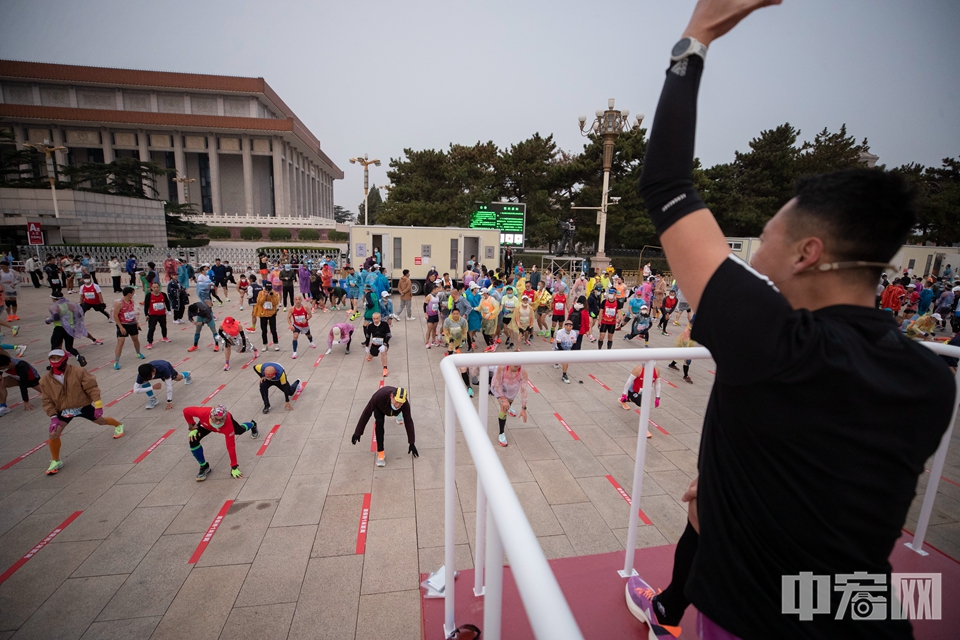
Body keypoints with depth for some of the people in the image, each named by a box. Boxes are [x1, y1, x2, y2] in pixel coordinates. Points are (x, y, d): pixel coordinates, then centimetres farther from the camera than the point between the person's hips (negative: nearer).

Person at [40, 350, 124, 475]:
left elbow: (92, 388, -16)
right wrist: (53, 416, -14)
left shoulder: (78, 372, -20)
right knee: (53, 434, -9)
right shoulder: (45, 380, -10)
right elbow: (46, 400, -4)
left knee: (101, 420, 16)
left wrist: (98, 405, -19)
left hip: (83, 406, -2)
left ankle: (118, 425, 52)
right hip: (63, 411, 2)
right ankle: (55, 461, 13)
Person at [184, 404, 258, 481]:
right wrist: (192, 427, -25)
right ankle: (204, 466, 2)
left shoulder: (228, 425, -47)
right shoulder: (203, 413, -47)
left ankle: (253, 424, 65)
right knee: (193, 440, -21)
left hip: (226, 421, -1)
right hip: (206, 424, 1)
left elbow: (231, 446, -42)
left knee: (240, 430, 25)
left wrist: (234, 467, -37)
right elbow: (186, 411, -26)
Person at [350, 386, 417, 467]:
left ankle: (399, 414, 69)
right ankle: (380, 452, -19)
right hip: (379, 407, -2)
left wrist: (412, 443, -29)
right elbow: (366, 413, -36)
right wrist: (358, 432, -31)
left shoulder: (405, 403, -41)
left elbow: (408, 422, -33)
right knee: (379, 422, -31)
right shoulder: (379, 396, -48)